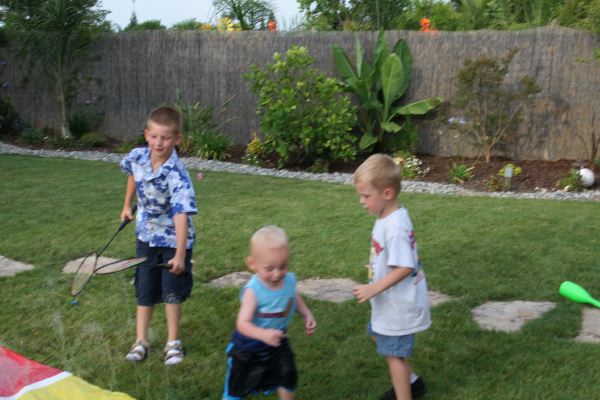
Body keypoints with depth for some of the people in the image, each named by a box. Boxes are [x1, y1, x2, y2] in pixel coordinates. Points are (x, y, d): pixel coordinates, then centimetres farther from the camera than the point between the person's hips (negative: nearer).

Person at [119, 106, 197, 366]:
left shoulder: (177, 175, -30)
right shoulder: (137, 157, -13)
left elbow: (182, 215, -36)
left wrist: (180, 255, -42)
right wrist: (127, 205, 19)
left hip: (174, 239, -5)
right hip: (146, 235, 5)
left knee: (172, 292, 4)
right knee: (144, 291, 10)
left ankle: (173, 342, 20)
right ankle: (141, 342, 19)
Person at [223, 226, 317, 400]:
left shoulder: (289, 280, -16)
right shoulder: (253, 290, -35)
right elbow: (243, 323, -40)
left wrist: (307, 315, -4)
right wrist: (263, 334, -56)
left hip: (278, 342, 5)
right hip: (249, 346, -5)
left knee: (287, 376, 20)